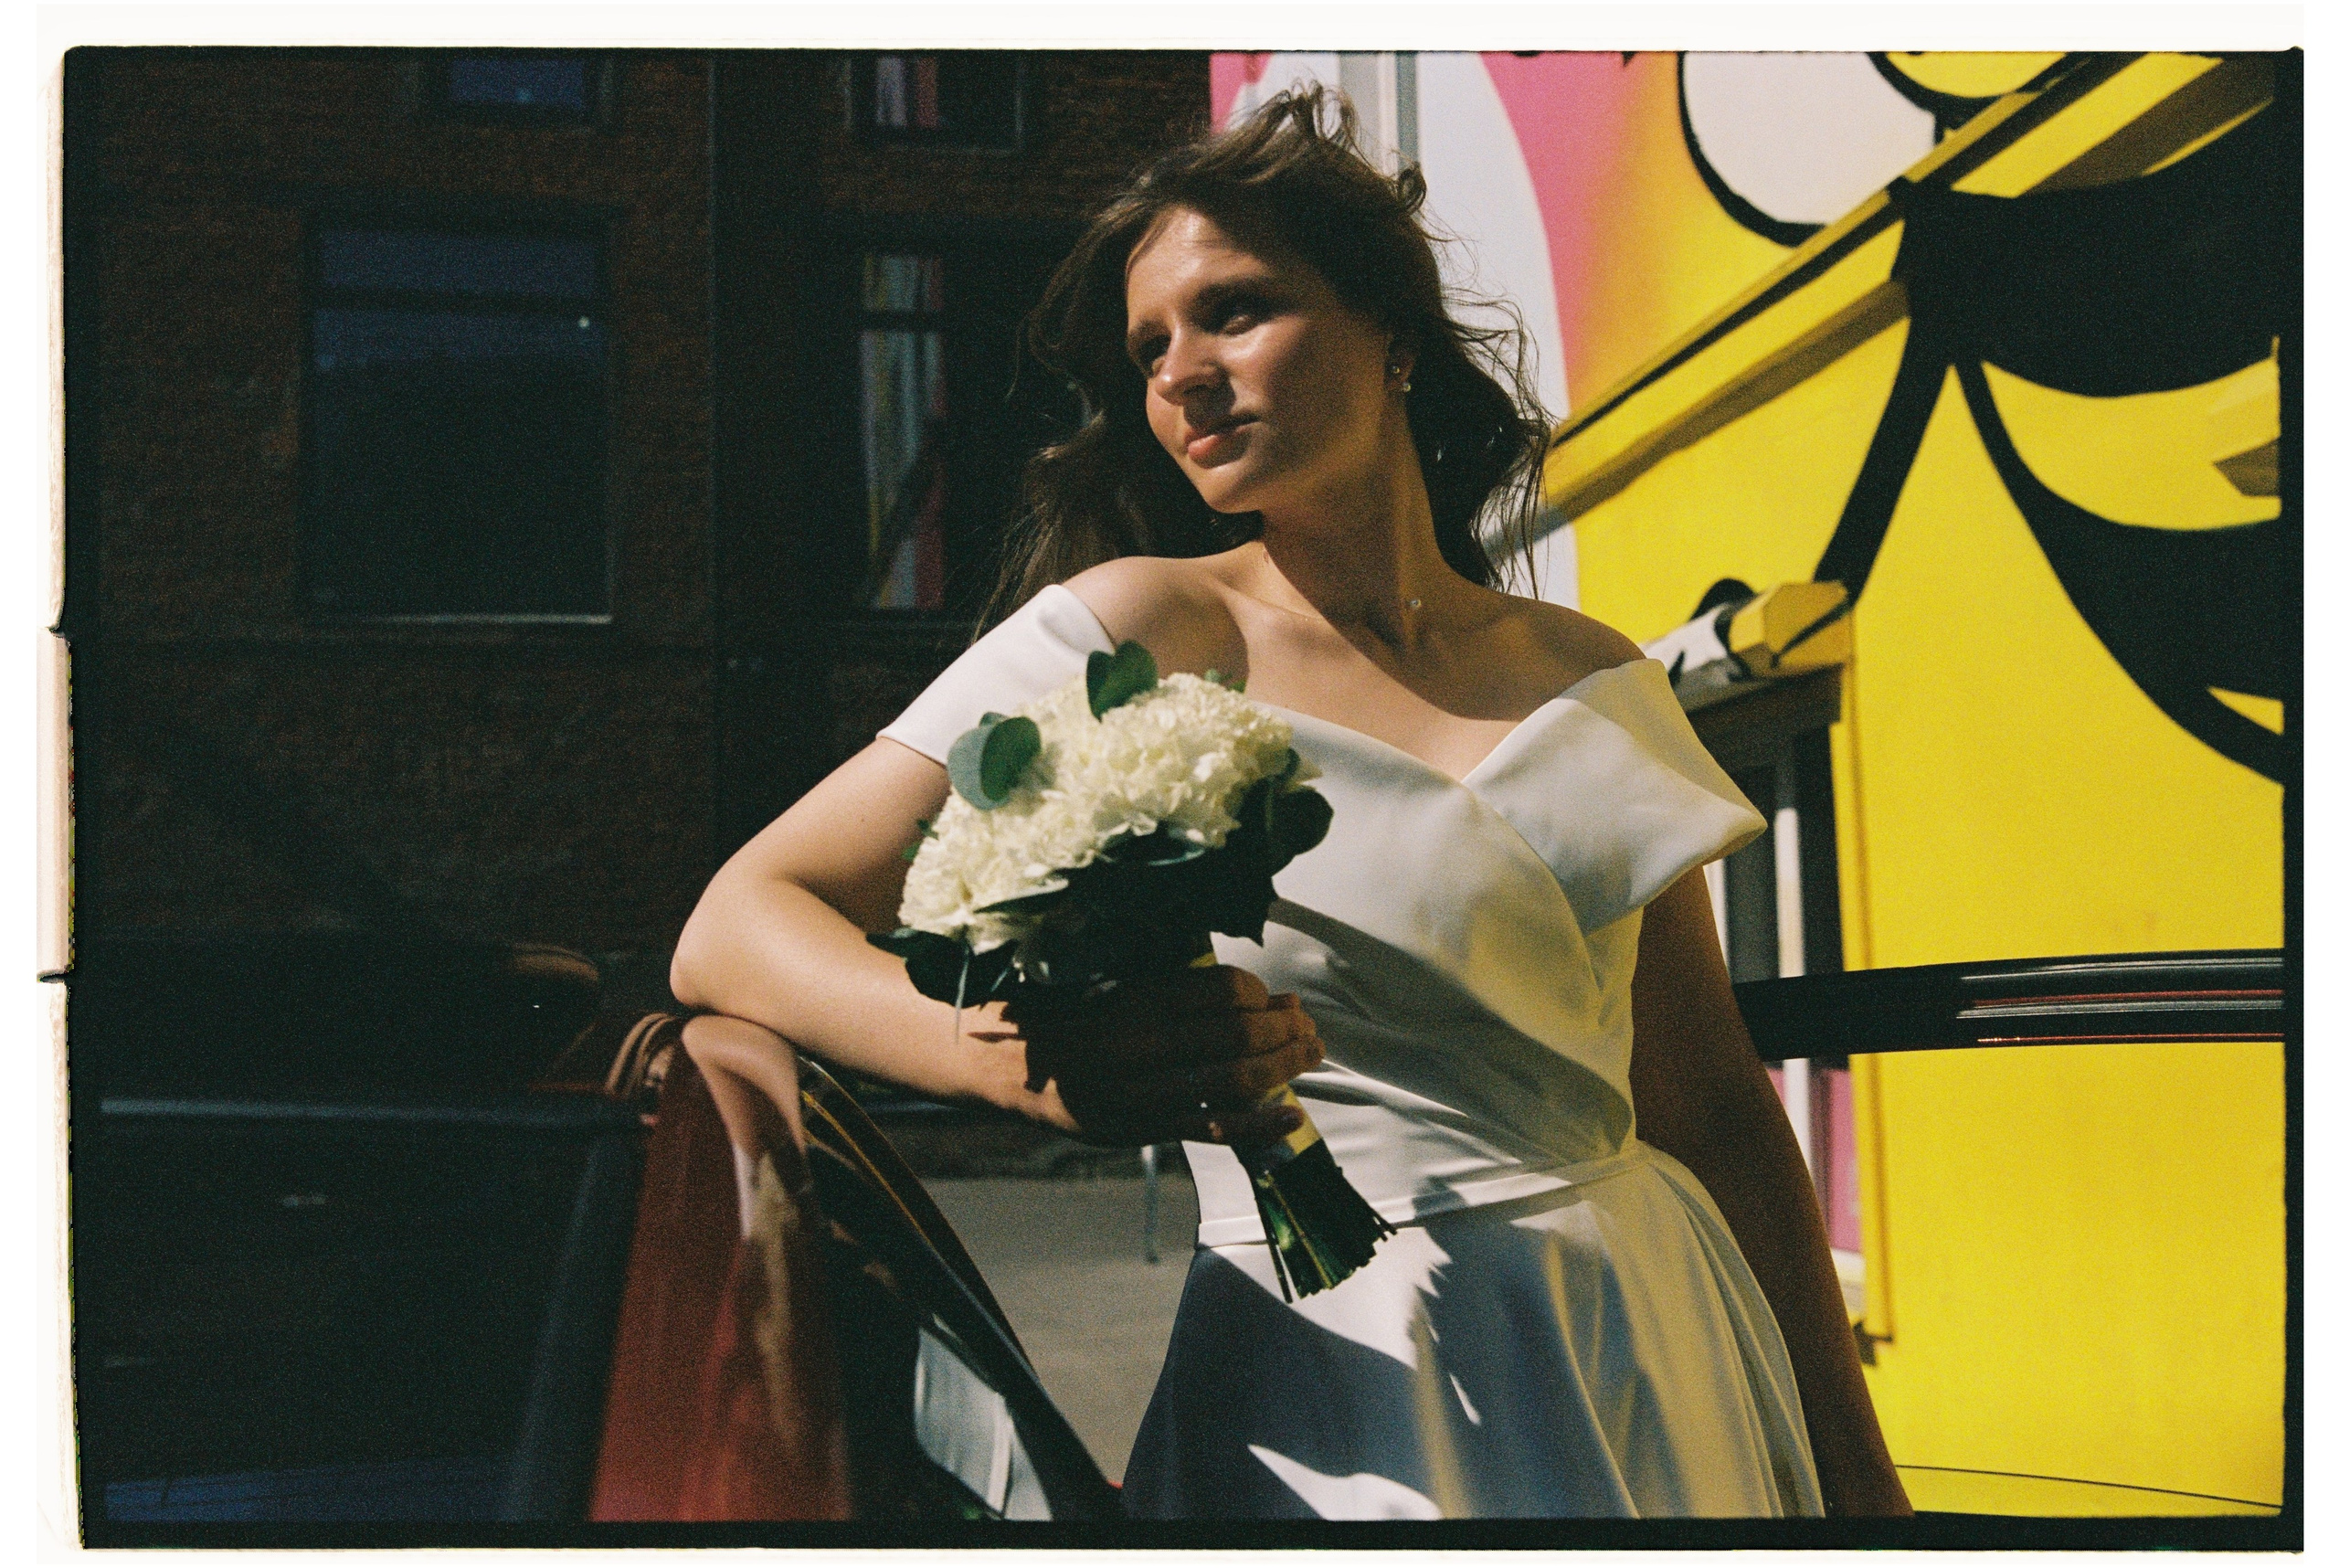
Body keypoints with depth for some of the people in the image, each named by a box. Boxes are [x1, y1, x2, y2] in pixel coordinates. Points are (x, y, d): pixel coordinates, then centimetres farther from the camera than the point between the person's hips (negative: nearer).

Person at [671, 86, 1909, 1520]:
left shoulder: (1592, 680, 5)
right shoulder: (1138, 631, -9)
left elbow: (1712, 1106, 9)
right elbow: (735, 931, -14)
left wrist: (1855, 1475, 9)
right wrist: (1035, 1061, -31)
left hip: (1668, 1371, 5)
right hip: (1366, 1394, -5)